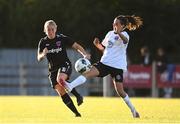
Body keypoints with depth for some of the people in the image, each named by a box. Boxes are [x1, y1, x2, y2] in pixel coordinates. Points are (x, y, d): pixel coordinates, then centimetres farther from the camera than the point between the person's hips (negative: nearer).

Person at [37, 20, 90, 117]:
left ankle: (78, 96, -18)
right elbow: (39, 58, -1)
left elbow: (77, 46, -1)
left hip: (65, 65, -3)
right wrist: (43, 54, -25)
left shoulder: (62, 38, -5)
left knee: (60, 79, -36)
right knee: (61, 92, -8)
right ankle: (76, 113, 1)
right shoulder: (43, 42, 1)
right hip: (53, 69, 3)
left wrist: (85, 54, -18)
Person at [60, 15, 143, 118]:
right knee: (88, 73, -18)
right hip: (105, 62, 5)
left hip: (117, 66, -5)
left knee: (120, 91, -5)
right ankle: (70, 86, -33)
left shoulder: (124, 35, -7)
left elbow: (125, 40, -34)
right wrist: (98, 45, 1)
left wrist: (119, 33, -56)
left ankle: (133, 110, 13)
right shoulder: (110, 33, 13)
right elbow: (103, 48, 24)